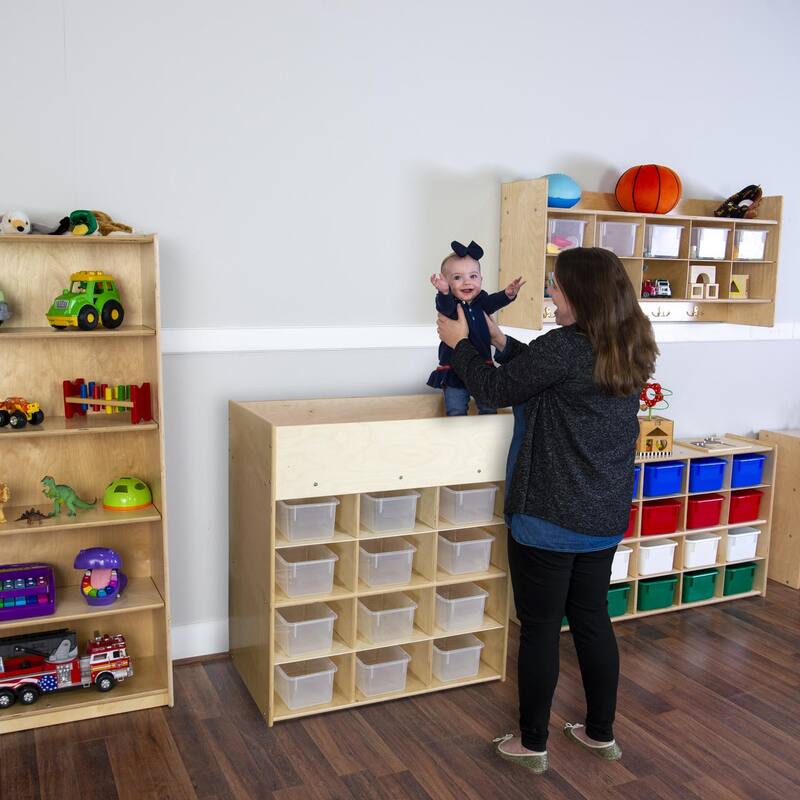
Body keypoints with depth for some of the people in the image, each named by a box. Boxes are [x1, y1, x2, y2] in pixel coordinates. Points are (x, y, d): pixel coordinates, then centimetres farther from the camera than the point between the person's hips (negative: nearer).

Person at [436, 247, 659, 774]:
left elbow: (495, 390, -10)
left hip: (549, 518, -8)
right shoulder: (628, 351, 5)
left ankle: (532, 744, 21)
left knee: (540, 627, 6)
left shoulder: (565, 347, -21)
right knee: (593, 618, 19)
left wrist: (460, 342, 5)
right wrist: (500, 341, 20)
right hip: (606, 516, 8)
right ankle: (601, 732, 32)